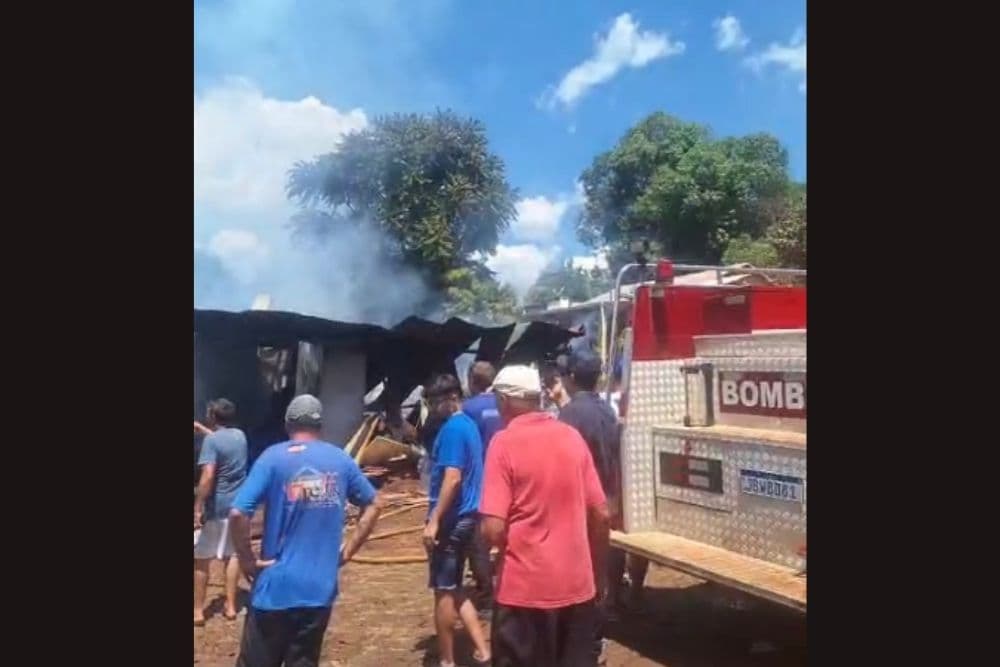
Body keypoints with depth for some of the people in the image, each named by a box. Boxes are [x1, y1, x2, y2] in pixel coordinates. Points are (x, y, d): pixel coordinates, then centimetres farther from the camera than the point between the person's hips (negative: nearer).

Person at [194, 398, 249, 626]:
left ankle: (198, 611, 13)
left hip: (216, 507, -6)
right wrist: (200, 429, 38)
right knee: (232, 555, 15)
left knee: (201, 559, 7)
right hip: (238, 505, 6)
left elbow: (207, 476, -23)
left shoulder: (211, 440, -15)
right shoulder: (240, 436, 6)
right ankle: (230, 606, 20)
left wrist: (198, 507, -20)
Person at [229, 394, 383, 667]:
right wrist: (347, 550, 14)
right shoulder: (341, 460, 5)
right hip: (320, 588, 3)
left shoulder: (273, 457, -7)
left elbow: (238, 513, -17)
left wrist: (247, 560, -4)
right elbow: (373, 505, 13)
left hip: (276, 586, -3)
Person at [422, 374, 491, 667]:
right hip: (466, 517, 10)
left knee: (444, 591, 3)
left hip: (452, 520, -10)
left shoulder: (452, 429, -17)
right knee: (454, 590, 18)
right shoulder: (469, 425, 13)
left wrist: (434, 521, -22)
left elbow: (452, 478, -24)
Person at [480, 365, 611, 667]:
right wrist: (598, 576, 17)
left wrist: (512, 544, 5)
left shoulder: (505, 442, -12)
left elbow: (494, 529, -18)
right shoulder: (572, 436, 3)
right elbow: (601, 516, 6)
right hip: (577, 583, 5)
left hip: (525, 587, -5)